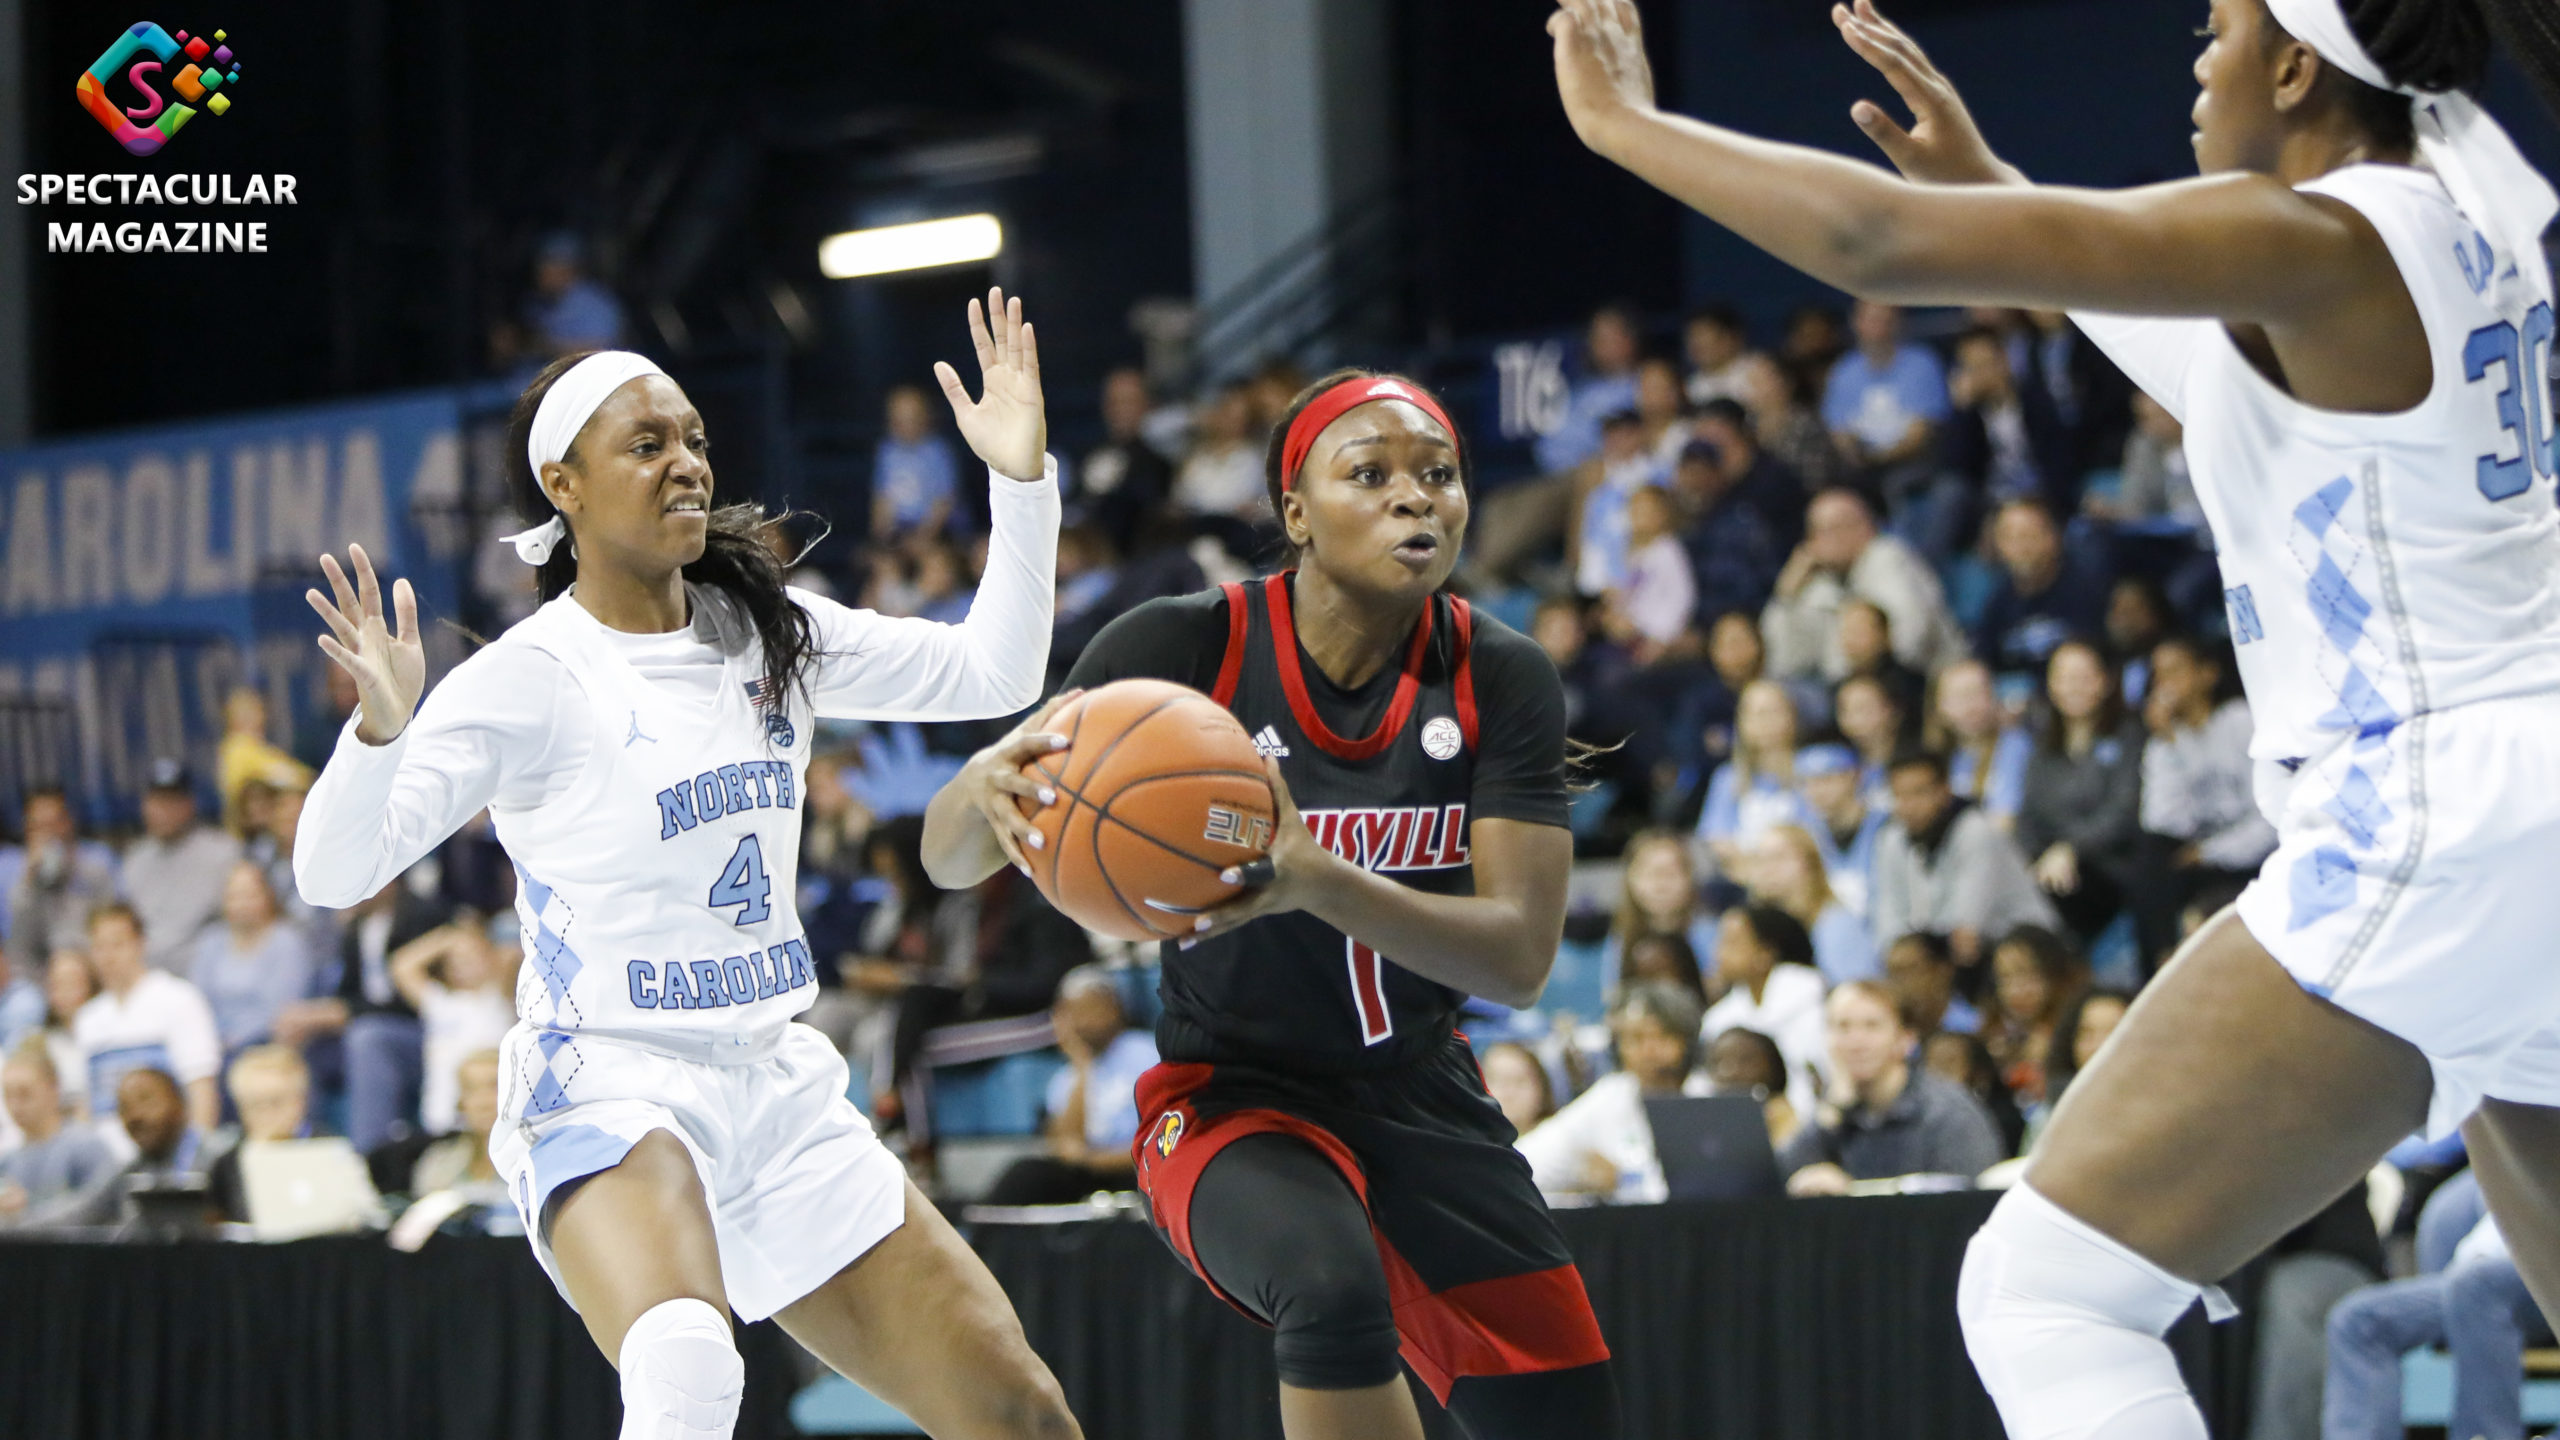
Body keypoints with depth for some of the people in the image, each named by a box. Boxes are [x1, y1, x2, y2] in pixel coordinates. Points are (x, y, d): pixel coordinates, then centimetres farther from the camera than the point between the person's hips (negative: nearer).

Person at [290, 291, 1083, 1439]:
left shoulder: (770, 630, 7)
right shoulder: (530, 678, -10)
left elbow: (989, 674, 12)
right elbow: (333, 871, -16)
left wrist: (1022, 481, 1)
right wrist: (381, 726, -35)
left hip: (777, 1084, 7)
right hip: (609, 1089, -7)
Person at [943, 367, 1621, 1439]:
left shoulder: (1501, 680, -8)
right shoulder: (1188, 645, -15)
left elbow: (1520, 955, -18)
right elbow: (948, 861, -17)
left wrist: (1318, 881, -36)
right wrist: (987, 786, -42)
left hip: (1425, 1106, 4)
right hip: (1230, 1100, -4)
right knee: (1331, 1281, -36)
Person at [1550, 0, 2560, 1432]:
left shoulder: (2319, 241, -14)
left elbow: (1875, 240, -17)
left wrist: (1625, 120, -3)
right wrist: (1988, 176, 26)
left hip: (2427, 834, -10)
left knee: (2042, 1288, -6)